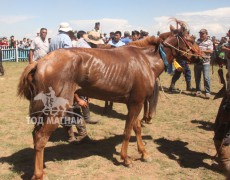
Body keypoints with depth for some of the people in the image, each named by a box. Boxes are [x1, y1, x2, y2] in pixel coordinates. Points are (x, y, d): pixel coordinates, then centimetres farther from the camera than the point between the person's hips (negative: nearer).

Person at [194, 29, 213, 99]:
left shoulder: (209, 42, 0)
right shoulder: (197, 41, 12)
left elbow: (210, 51, -11)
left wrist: (202, 50, -19)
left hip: (205, 62, -4)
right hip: (197, 62, 4)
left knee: (206, 77, -10)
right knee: (197, 78, 10)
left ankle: (207, 92, -5)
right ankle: (198, 91, 22)